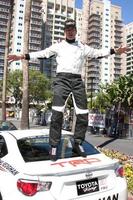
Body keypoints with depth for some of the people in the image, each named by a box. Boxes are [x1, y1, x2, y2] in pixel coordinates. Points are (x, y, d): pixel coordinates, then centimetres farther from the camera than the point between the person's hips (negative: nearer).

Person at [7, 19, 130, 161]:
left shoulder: (83, 47, 19)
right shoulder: (58, 46, 13)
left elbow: (97, 53, 23)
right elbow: (42, 54, 8)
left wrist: (115, 51, 18)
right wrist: (23, 56, 0)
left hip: (77, 81, 3)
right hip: (62, 79, -3)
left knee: (83, 115, -1)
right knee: (57, 113, -15)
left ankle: (78, 144, 14)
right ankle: (54, 146, -4)